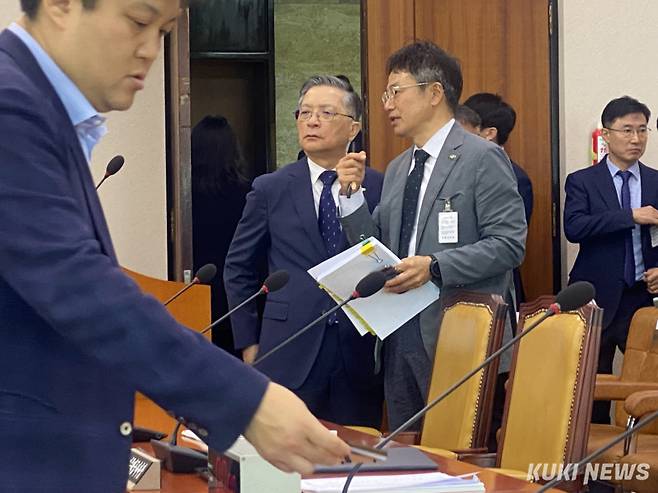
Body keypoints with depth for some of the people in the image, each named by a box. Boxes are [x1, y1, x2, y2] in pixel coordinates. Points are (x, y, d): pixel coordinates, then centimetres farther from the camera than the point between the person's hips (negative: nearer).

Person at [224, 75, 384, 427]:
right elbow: (238, 268, 11)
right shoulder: (270, 190, 5)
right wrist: (249, 341, 7)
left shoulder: (379, 187, 4)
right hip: (290, 355, 0)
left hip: (360, 357, 1)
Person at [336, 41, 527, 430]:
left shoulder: (483, 158, -6)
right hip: (402, 338, 8)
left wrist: (435, 266, -22)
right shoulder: (398, 169, 19)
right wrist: (353, 194, 4)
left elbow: (510, 244, -13)